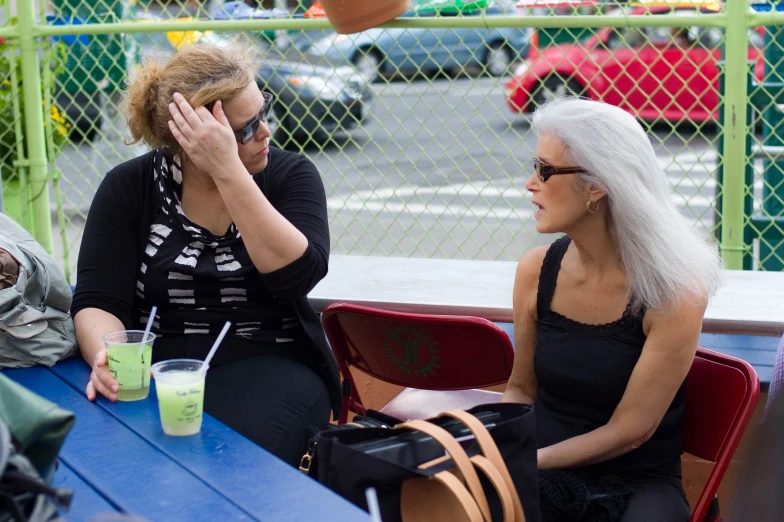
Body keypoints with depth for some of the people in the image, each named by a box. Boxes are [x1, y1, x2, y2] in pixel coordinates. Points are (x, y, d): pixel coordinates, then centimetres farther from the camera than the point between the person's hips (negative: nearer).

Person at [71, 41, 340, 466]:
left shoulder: (290, 175, 0)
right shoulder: (128, 188, 2)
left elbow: (298, 275, -17)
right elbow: (97, 302, -5)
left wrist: (230, 173, -23)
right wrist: (109, 359, -28)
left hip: (269, 368, -1)